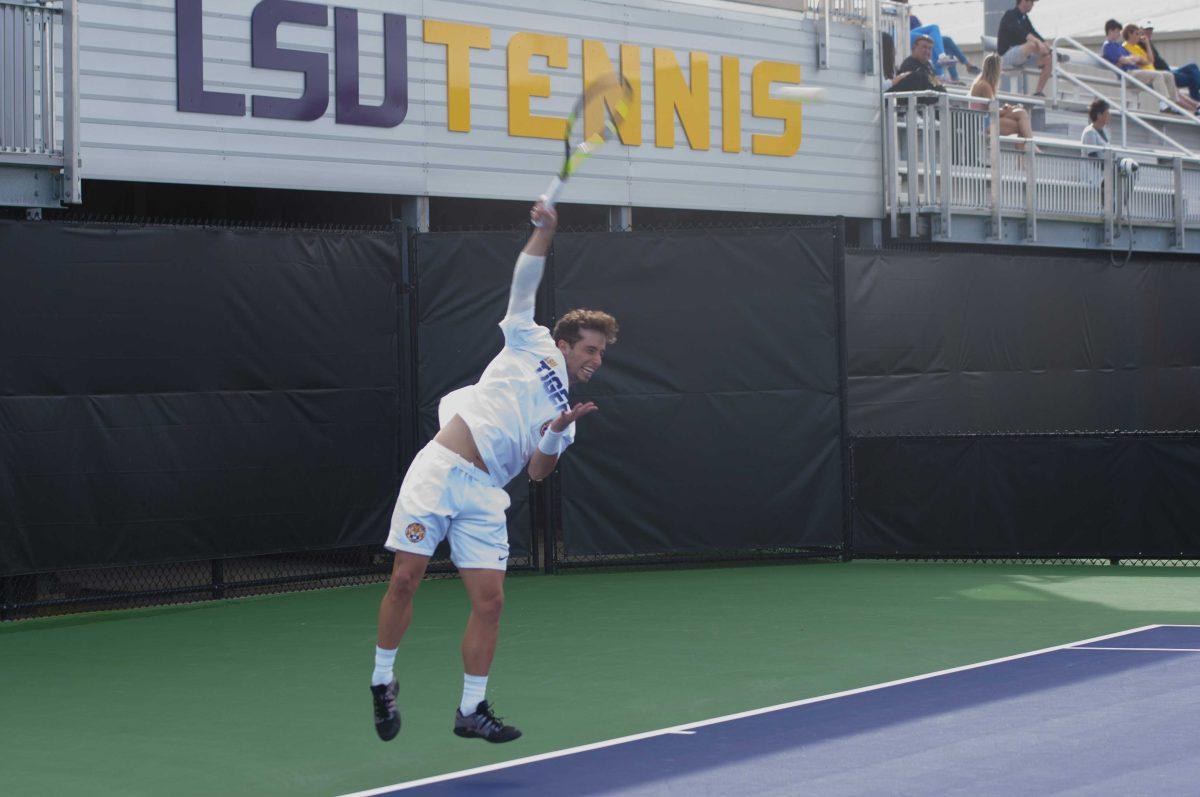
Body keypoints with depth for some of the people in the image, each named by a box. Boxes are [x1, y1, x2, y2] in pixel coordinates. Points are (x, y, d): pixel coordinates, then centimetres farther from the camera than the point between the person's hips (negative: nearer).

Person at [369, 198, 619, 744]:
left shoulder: (564, 413, 20)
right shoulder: (531, 344, 11)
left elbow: (539, 472, 7)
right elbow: (525, 280, 4)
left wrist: (556, 434, -11)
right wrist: (545, 229, -8)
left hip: (483, 495, 5)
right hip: (439, 469, -4)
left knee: (490, 599, -4)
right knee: (405, 579, -8)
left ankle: (472, 710, 7)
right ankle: (383, 682, 11)